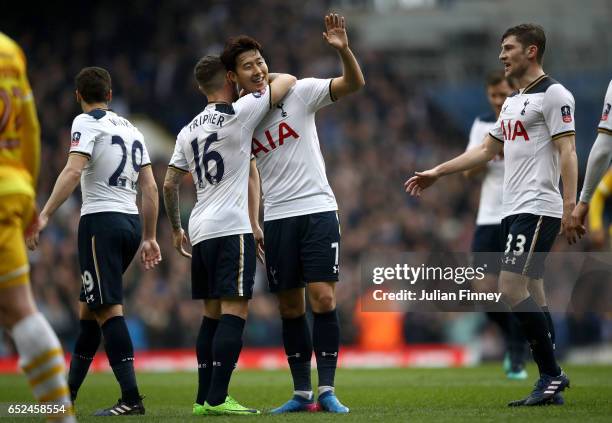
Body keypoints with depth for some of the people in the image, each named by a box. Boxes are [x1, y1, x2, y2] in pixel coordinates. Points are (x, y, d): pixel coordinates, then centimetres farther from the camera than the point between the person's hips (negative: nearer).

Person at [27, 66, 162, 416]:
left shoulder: (87, 123, -3)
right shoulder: (132, 129, 18)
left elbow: (73, 171, -18)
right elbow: (151, 188, 16)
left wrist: (45, 215, -22)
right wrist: (149, 238, 21)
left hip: (102, 220, -8)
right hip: (132, 221, 8)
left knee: (108, 309, -11)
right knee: (89, 308, 15)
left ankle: (131, 398, -19)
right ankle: (67, 393, 21)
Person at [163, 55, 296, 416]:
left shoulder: (189, 131, 14)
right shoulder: (239, 112, -5)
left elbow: (170, 185, 19)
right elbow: (288, 81, -1)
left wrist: (176, 229, 30)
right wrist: (262, 77, 20)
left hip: (201, 232, 8)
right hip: (231, 229, -7)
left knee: (213, 313, 11)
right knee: (235, 311, -10)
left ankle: (204, 398, 10)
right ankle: (217, 398, -17)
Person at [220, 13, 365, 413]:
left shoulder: (299, 92, -3)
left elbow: (354, 83, -13)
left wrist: (343, 49, -32)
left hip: (318, 209, -3)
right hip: (277, 217, 3)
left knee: (323, 298, -11)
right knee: (290, 308, 6)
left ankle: (327, 391, -6)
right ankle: (302, 393, 14)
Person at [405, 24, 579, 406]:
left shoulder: (554, 94, -7)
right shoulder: (513, 102, 20)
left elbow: (567, 153, -14)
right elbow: (486, 151, 28)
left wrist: (569, 208, -22)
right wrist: (437, 173, 28)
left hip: (538, 209, -9)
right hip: (514, 211, 9)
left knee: (512, 287, -16)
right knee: (531, 295, 6)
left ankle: (552, 374, -10)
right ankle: (550, 385, 7)